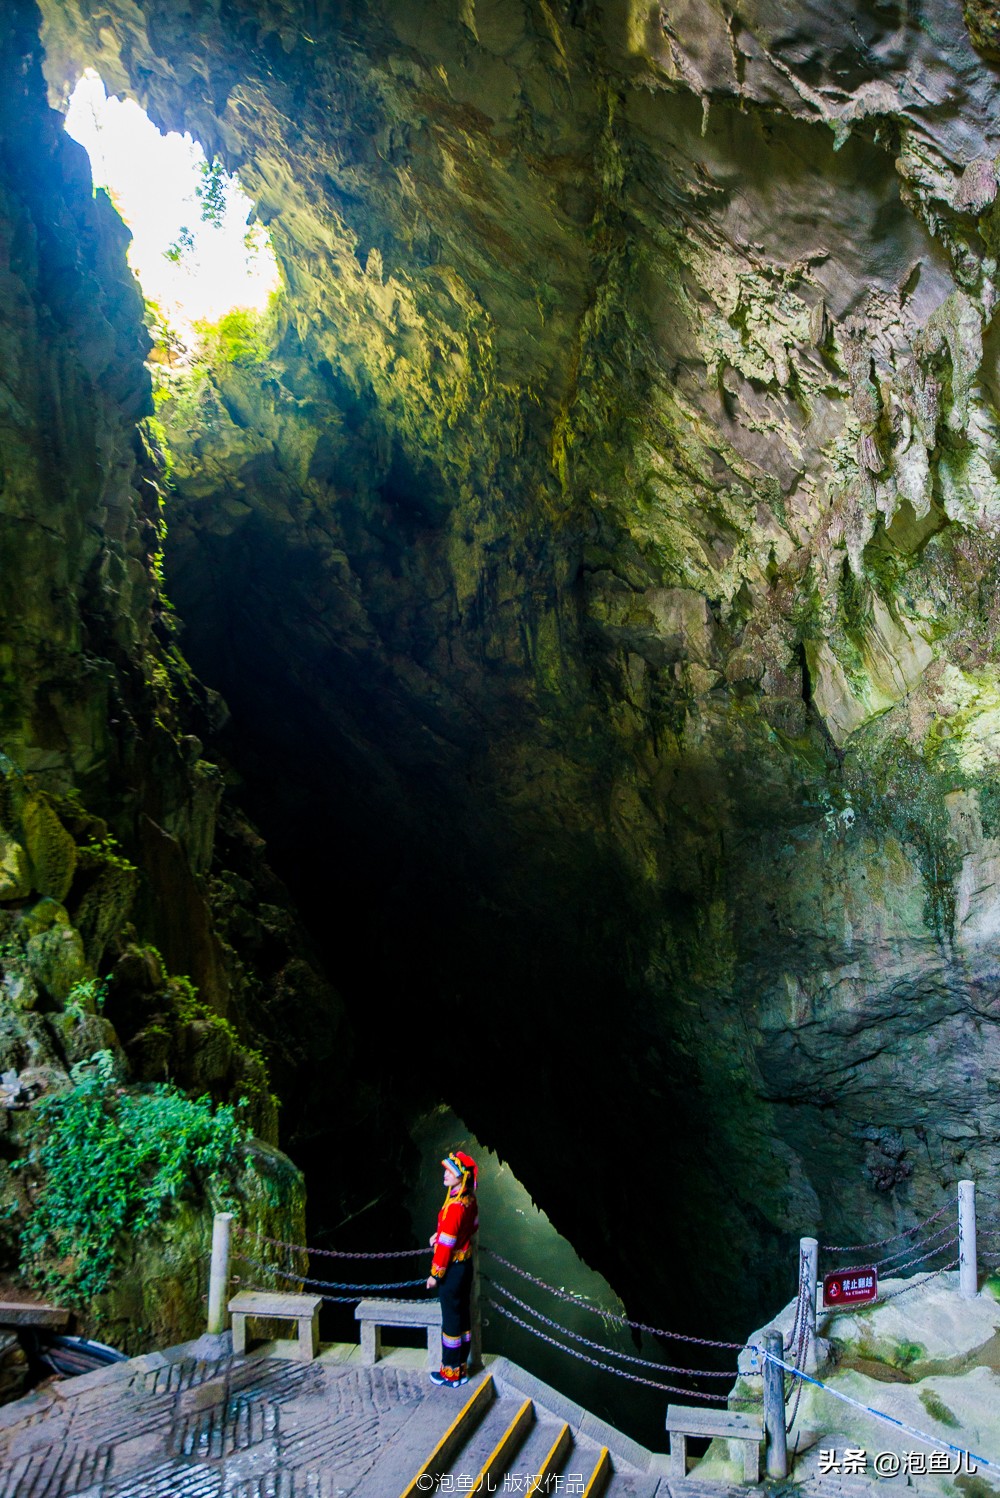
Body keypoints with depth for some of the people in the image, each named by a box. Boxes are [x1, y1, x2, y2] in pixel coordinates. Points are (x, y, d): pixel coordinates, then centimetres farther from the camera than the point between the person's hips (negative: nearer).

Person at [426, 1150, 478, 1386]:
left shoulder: (454, 1206, -29)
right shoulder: (470, 1200, -2)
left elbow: (446, 1244, -24)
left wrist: (434, 1274, -14)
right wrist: (440, 1234, 9)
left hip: (451, 1269, -8)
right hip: (466, 1263, 8)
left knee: (451, 1320, 6)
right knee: (463, 1317, 18)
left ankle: (451, 1373, 19)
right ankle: (462, 1367, 31)